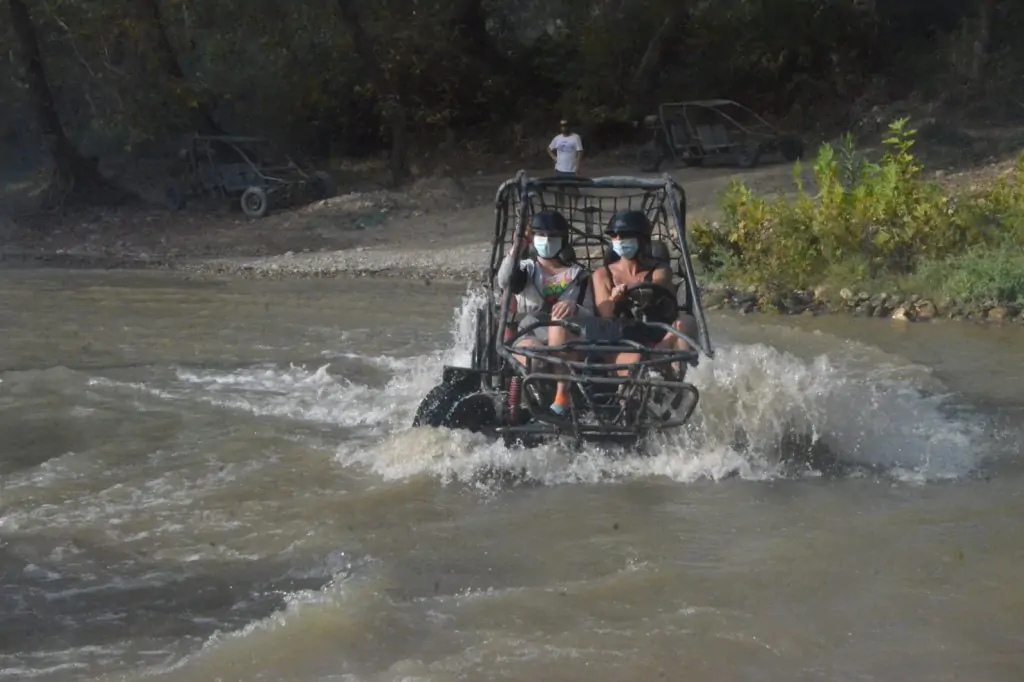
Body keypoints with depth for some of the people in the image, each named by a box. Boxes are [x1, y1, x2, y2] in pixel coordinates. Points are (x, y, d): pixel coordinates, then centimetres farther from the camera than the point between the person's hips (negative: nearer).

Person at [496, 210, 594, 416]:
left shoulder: (578, 274, 13)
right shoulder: (526, 268, 13)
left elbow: (590, 316, 2)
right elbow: (504, 281, -12)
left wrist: (574, 308, -21)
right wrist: (516, 247, -23)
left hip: (567, 342, 0)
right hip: (528, 336, 0)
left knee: (561, 316, -35)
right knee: (538, 357, -37)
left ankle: (562, 394, -37)